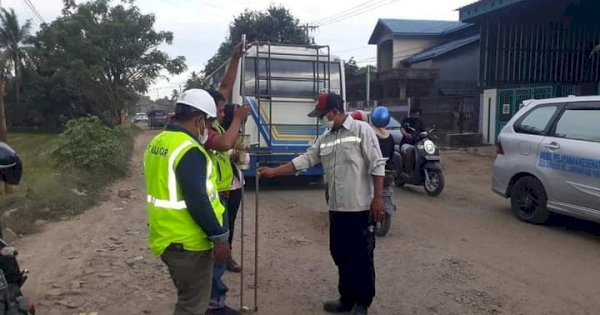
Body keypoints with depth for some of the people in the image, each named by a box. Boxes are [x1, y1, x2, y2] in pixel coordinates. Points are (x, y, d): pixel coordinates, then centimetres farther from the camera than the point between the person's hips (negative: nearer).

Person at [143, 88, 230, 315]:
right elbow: (198, 203, -26)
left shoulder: (156, 143, 8)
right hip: (188, 243, -9)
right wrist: (220, 237, -18)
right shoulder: (189, 151, -23)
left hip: (166, 237, 9)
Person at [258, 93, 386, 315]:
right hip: (337, 209, 7)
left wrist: (378, 199, -14)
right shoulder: (325, 139, 12)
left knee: (361, 257, 5)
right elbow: (304, 160, 10)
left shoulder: (362, 130, -8)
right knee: (340, 255, 15)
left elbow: (377, 166, -11)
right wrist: (273, 172, 5)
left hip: (360, 208, -7)